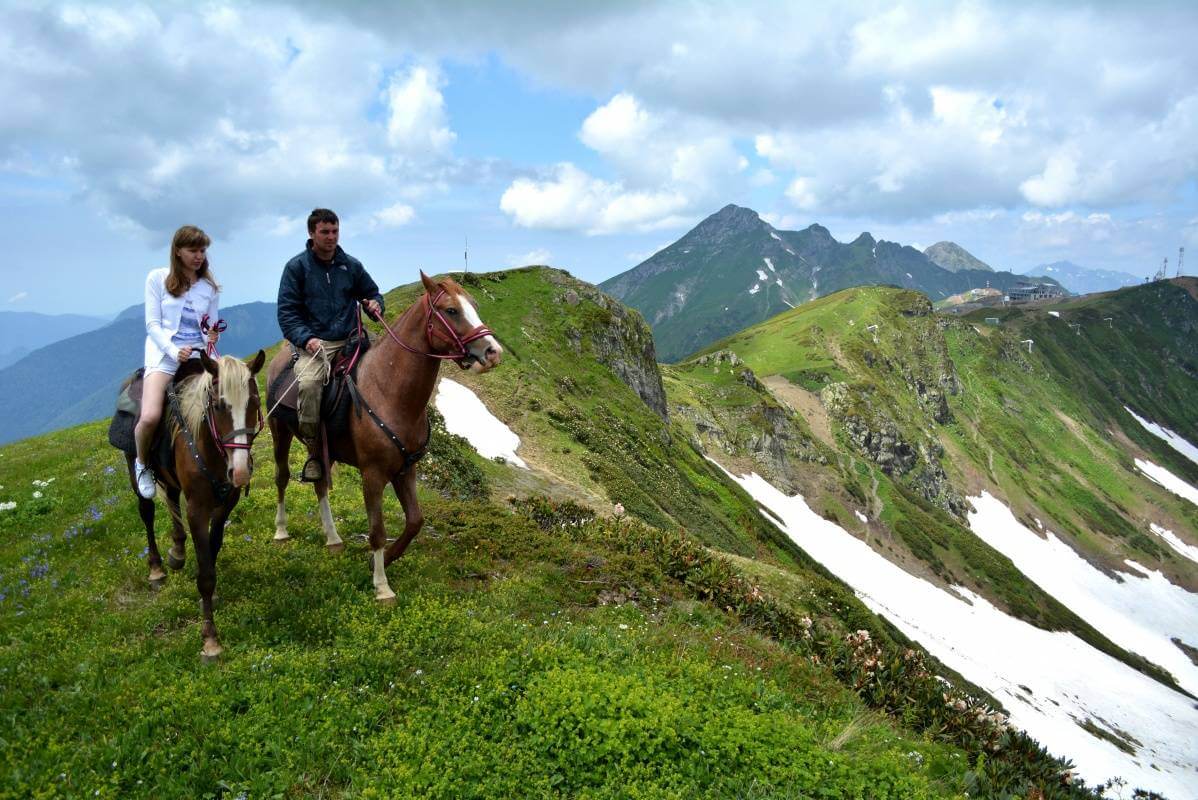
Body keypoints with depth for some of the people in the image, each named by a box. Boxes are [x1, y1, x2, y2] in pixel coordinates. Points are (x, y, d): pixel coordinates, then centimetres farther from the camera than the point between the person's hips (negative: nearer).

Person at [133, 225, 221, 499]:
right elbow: (152, 324, 0)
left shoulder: (210, 286, 13)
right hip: (165, 353, -3)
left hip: (199, 355, 3)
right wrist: (174, 351, -16)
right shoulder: (157, 278, 6)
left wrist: (213, 337, -9)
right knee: (150, 417, -26)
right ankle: (142, 464, 7)